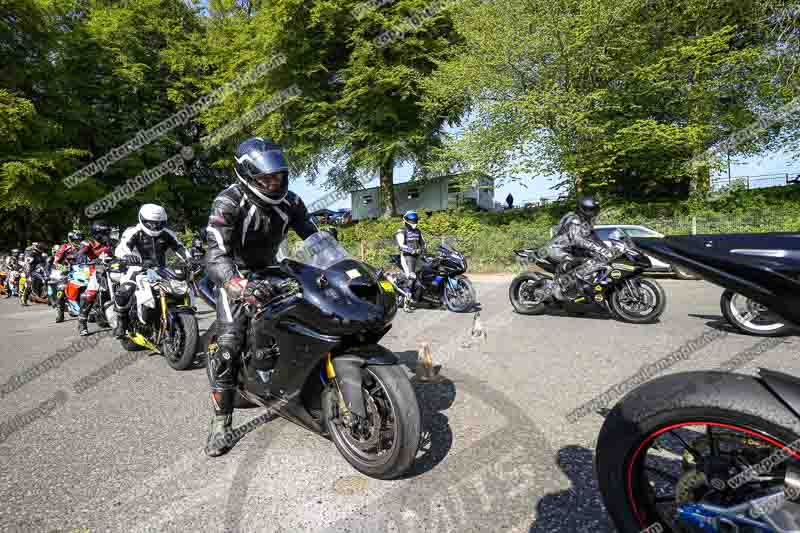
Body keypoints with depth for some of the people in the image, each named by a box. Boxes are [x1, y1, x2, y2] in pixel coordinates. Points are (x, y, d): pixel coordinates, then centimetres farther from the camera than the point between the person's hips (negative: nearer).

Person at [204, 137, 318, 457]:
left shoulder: (288, 201, -10)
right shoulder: (228, 203, -25)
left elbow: (314, 237, -5)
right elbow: (216, 257, -36)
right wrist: (241, 286, -55)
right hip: (235, 276, -4)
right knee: (229, 344, -19)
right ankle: (221, 422, -4)